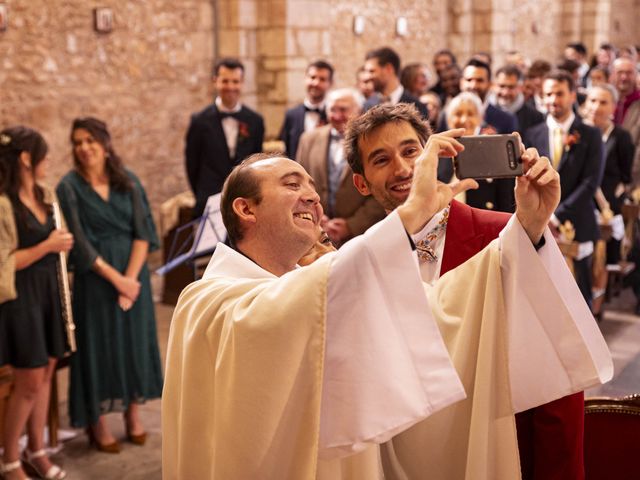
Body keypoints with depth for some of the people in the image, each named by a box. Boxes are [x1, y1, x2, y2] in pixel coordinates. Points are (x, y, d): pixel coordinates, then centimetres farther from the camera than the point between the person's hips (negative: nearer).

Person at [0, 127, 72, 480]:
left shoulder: (45, 196, 7)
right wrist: (48, 246, -20)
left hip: (48, 290, 8)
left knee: (45, 374, 13)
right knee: (29, 382, -1)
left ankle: (36, 450, 29)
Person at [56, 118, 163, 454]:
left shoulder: (128, 181, 2)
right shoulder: (69, 187, -6)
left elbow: (143, 231, -2)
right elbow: (80, 243, -11)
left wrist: (131, 276, -13)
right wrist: (116, 278, -16)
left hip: (134, 274, 3)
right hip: (94, 278, -3)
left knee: (134, 341, 9)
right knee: (99, 344, 3)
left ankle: (133, 414, 23)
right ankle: (98, 422, 15)